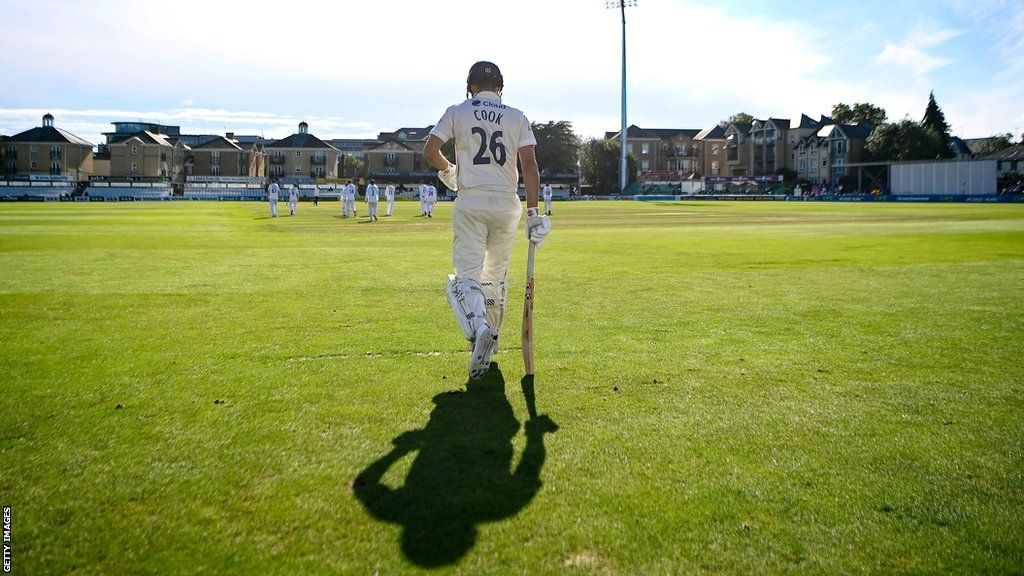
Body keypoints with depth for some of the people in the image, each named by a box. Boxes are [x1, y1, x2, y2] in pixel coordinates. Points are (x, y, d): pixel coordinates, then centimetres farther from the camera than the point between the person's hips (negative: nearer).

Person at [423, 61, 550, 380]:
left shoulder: (457, 112, 6)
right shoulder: (517, 117, 9)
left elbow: (429, 150, -1)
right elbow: (529, 165, -2)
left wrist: (447, 170, 20)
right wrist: (533, 211, -3)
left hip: (470, 202, -2)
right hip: (506, 204, 2)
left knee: (465, 276, -5)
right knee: (496, 276, 17)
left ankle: (479, 329, -32)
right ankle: (490, 338, 26)